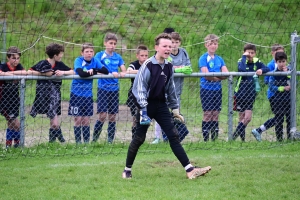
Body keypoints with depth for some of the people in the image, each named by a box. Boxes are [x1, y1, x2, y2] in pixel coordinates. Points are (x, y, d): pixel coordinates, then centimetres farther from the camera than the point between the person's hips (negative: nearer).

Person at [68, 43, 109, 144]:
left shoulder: (95, 61, 2)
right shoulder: (78, 60, -10)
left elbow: (106, 71, -8)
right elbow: (81, 73, -27)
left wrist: (93, 70, -21)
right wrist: (96, 73, -17)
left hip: (88, 94, 3)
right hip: (76, 93, -3)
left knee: (86, 119, 7)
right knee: (78, 119, -1)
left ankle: (86, 141, 12)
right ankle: (78, 141, 6)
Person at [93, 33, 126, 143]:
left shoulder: (118, 57, 11)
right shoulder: (100, 55, -1)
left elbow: (124, 71, 7)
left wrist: (120, 74, -17)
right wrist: (111, 73, -24)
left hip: (114, 88, 4)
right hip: (103, 88, -4)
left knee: (112, 116, 5)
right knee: (102, 115, -11)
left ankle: (110, 140, 10)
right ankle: (94, 138, 2)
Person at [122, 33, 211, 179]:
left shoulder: (168, 66, 6)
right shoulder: (148, 66, -14)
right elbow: (139, 88, -15)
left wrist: (175, 109, 19)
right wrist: (143, 110, -23)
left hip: (161, 104, 5)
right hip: (147, 105, -5)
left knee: (173, 136, -3)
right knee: (139, 138, -2)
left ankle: (190, 170, -9)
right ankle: (127, 170, 15)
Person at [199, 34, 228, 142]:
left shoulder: (219, 59, 12)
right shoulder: (203, 58, -5)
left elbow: (226, 74, 1)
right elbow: (206, 75, -16)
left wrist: (214, 76, -15)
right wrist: (219, 77, -7)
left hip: (217, 89, 5)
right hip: (206, 89, -5)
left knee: (216, 114, 6)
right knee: (207, 114, -5)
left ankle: (214, 137, 10)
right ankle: (205, 137, -2)